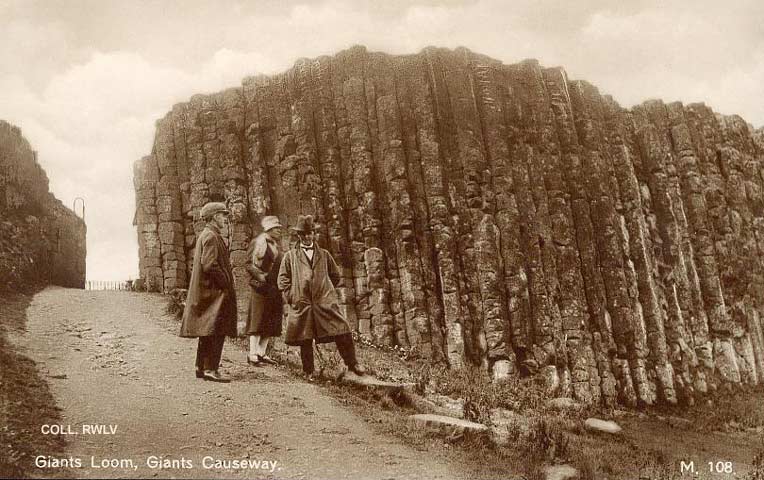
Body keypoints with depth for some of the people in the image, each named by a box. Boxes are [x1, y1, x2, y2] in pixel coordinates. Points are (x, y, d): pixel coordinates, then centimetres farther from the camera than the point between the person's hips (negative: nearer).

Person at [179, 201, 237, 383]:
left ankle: (201, 367, 19)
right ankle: (210, 369, -10)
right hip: (214, 292, -11)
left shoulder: (205, 235, 18)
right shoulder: (211, 236, -14)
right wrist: (226, 283, -15)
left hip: (205, 291, 11)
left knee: (207, 332, 14)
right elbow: (209, 265, -23)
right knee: (216, 332, -10)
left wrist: (226, 282, 18)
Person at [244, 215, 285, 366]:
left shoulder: (276, 245, 18)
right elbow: (249, 264, -12)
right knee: (258, 321, -5)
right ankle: (252, 355, -1)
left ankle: (261, 353, 15)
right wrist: (261, 276, -23)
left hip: (275, 289, 8)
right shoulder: (258, 242, -7)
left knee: (271, 323, 8)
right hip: (261, 287, -8)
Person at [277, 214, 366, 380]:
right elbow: (283, 279, 10)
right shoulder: (290, 256, 11)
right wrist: (291, 297, 0)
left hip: (325, 302, 1)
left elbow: (335, 275, 24)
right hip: (301, 304, -1)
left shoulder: (324, 255, 15)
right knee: (305, 340, 3)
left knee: (342, 333, -7)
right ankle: (309, 372, 15)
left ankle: (352, 363, 5)